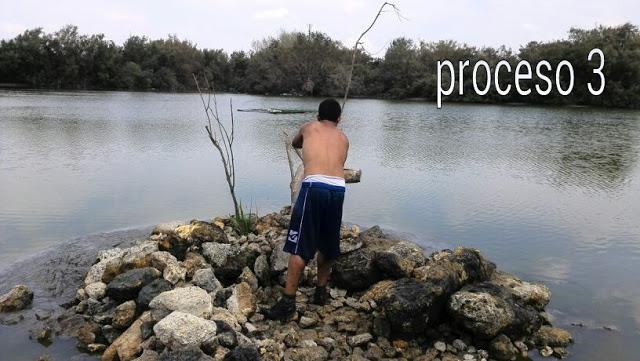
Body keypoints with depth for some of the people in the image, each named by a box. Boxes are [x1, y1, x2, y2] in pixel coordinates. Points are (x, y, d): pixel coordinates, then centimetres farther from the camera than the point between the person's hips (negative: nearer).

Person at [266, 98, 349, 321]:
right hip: (338, 189, 4)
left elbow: (295, 144, 40)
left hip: (315, 186, -3)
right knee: (327, 244, 20)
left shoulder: (309, 127, 20)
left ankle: (288, 301, -2)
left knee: (300, 247, -3)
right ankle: (321, 291, 31)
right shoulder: (344, 139, 24)